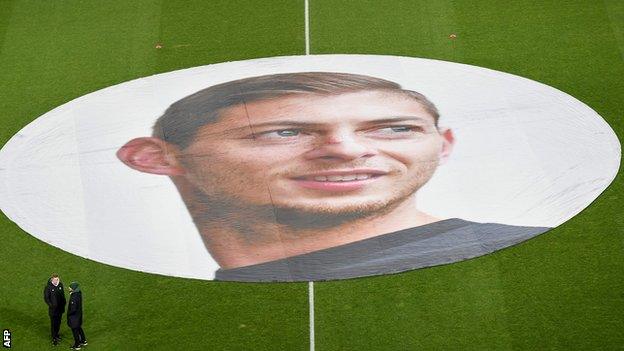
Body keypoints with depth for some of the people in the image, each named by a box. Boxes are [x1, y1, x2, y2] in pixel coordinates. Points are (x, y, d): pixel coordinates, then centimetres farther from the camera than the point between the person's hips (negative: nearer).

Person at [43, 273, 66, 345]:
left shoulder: (60, 285, -3)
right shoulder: (48, 287, -19)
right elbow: (46, 298, -14)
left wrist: (64, 303, 10)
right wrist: (51, 305, -22)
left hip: (60, 308, 5)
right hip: (53, 309, -5)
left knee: (58, 322, 19)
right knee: (53, 323, 3)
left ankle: (56, 334, 39)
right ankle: (54, 338, 15)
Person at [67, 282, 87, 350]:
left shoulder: (74, 297, -35)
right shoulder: (79, 293, -8)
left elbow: (73, 309, -29)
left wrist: (68, 313, -13)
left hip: (74, 316, -9)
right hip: (79, 314, 9)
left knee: (75, 330, 11)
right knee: (79, 328, 27)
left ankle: (77, 345, 28)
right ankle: (83, 341, 43)